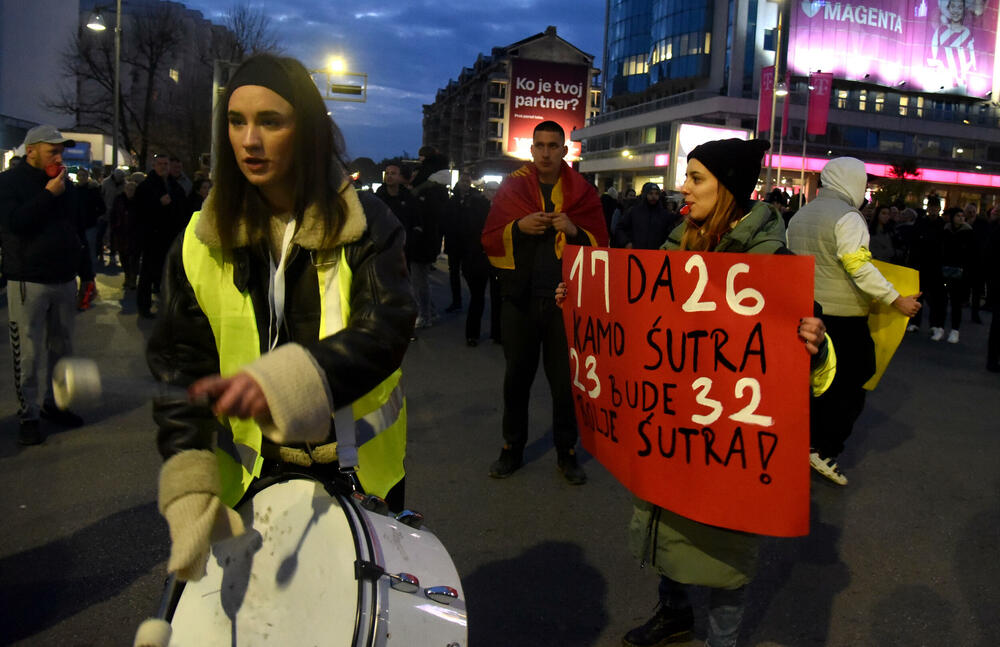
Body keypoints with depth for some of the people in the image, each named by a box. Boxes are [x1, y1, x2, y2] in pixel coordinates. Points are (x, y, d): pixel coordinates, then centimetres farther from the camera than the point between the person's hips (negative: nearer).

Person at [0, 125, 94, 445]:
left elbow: (77, 231, 17)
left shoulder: (66, 185, 12)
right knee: (28, 353, -2)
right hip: (28, 282, -5)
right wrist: (49, 194, -19)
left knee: (62, 348, 12)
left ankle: (53, 403, 26)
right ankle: (27, 415, 9)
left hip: (65, 280, 6)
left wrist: (87, 273, 16)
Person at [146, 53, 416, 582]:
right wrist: (191, 489, -18)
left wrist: (281, 382, -39)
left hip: (360, 470, -1)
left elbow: (387, 327, -22)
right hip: (251, 474, 1)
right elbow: (179, 366, -6)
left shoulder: (364, 225, -9)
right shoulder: (200, 245, -3)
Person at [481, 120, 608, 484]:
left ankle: (567, 452, 20)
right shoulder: (512, 187, 6)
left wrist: (575, 231, -16)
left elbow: (601, 246, 2)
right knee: (517, 376, 10)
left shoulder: (582, 192, 4)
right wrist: (519, 227, -15)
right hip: (520, 299, 1)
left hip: (565, 300, -1)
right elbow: (489, 240, 2)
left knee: (565, 380, 5)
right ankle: (512, 448, 25)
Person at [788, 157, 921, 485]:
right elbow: (859, 267, -21)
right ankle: (824, 450, -2)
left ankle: (808, 442, 22)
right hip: (843, 314, -8)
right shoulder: (847, 216, -12)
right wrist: (897, 300, -16)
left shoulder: (799, 217, 13)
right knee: (850, 384, 1)